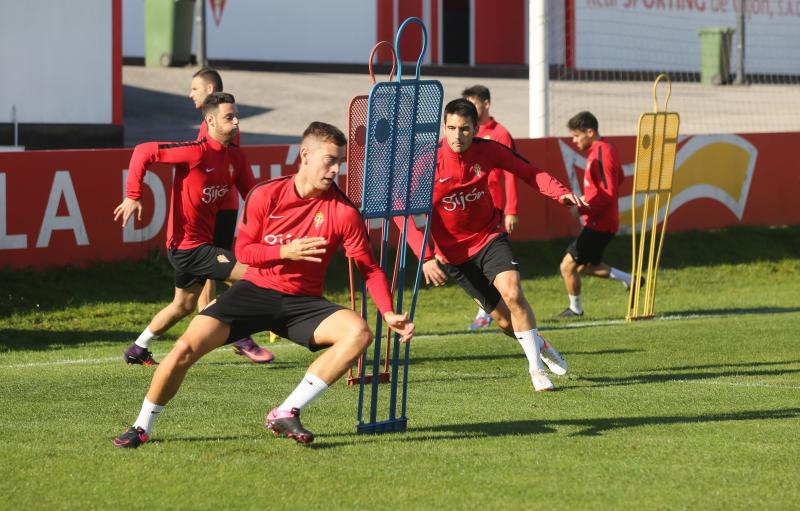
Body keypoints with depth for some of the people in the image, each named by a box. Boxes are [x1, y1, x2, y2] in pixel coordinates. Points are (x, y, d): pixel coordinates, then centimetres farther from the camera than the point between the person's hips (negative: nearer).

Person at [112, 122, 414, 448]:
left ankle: (286, 414, -22)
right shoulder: (266, 196, -7)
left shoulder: (343, 211, -8)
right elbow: (243, 250, -1)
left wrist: (388, 313, -17)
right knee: (187, 347, -18)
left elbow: (370, 268, -4)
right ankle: (142, 427, 5)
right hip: (256, 289, -1)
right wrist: (285, 252, -19)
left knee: (359, 332, -27)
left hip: (302, 302, 1)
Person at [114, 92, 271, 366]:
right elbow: (143, 152, -20)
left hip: (200, 243, 9)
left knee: (184, 305, 23)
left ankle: (137, 351, 36)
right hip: (188, 244, -9)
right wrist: (133, 196, -23)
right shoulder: (197, 151, -20)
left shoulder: (235, 156, 4)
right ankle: (243, 339, -2)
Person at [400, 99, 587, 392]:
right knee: (503, 320, 1)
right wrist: (426, 257, -31)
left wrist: (561, 193, -21)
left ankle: (536, 367, -9)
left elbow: (529, 172, -2)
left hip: (489, 237, 1)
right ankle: (539, 345, 33)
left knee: (512, 293, -24)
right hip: (454, 252, -1)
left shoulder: (487, 151, -12)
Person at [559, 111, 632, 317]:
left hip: (599, 224, -10)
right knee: (585, 266, 20)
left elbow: (609, 194, -24)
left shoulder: (600, 155, -20)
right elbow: (619, 178, 24)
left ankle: (575, 308, 10)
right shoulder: (606, 149, 10)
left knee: (568, 265, -4)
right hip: (601, 222, 10)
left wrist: (582, 208, -24)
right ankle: (628, 279, 19)